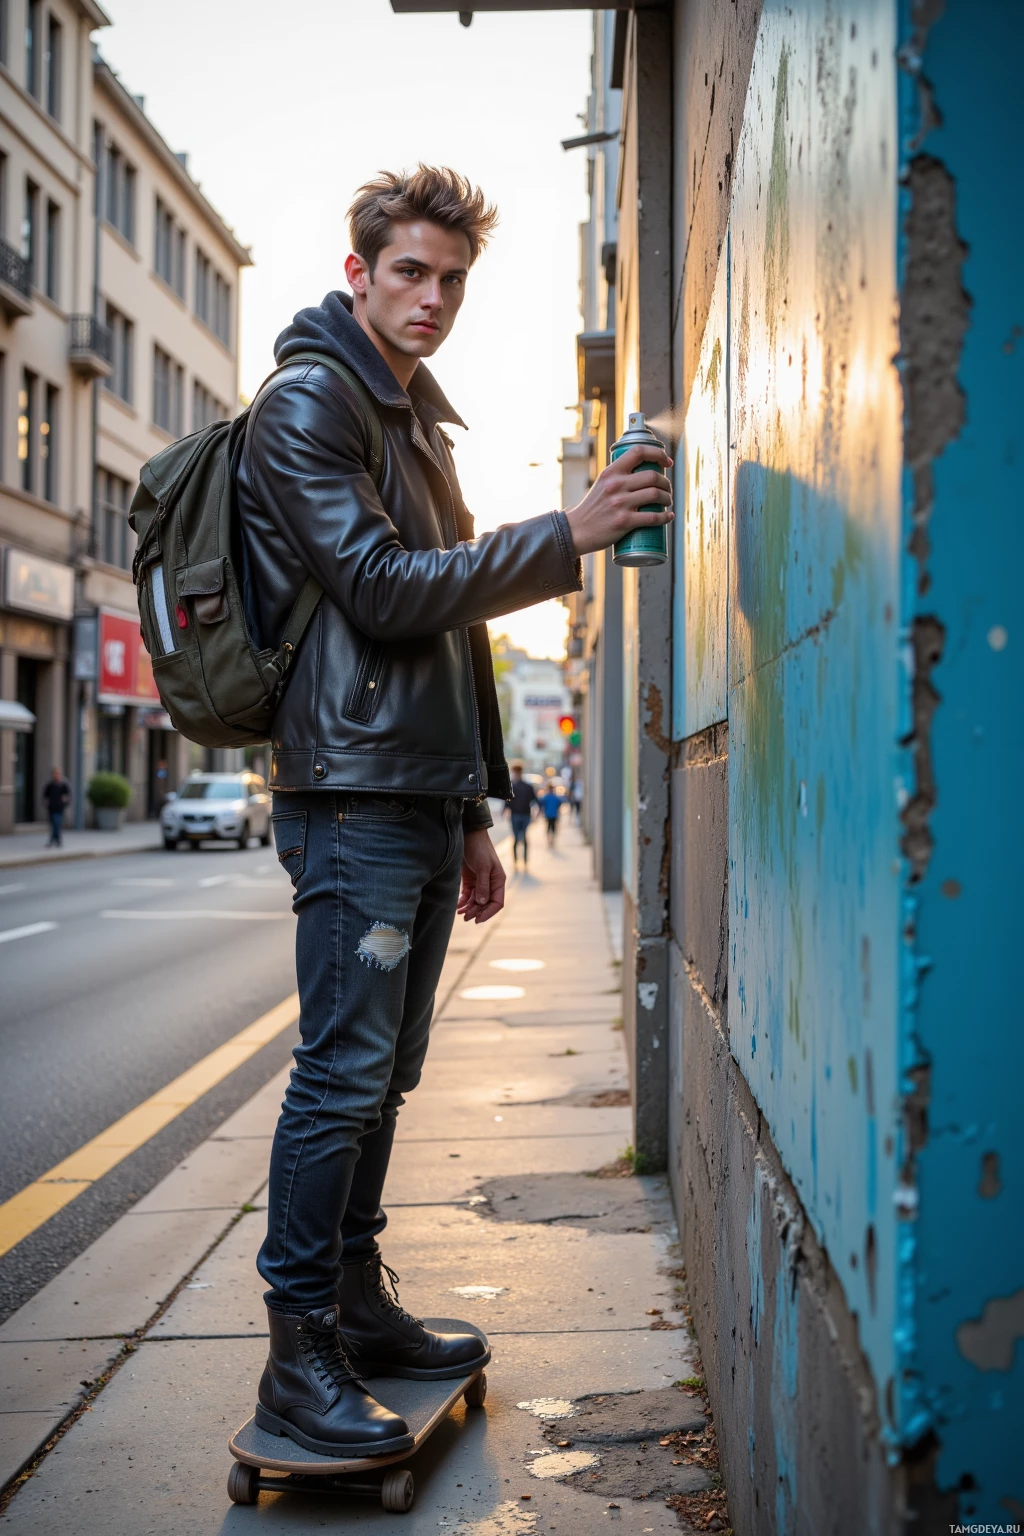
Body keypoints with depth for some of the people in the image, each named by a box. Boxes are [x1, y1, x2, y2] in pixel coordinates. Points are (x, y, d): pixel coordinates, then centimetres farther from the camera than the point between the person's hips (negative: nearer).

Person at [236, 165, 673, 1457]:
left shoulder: (421, 420, 24)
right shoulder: (309, 400, -4)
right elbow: (385, 588, -15)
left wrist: (475, 812, 20)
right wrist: (568, 536, -19)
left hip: (423, 796, 9)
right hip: (353, 790, -9)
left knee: (383, 1072, 12)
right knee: (343, 1073, -8)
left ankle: (356, 1302, 21)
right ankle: (300, 1354, -1)